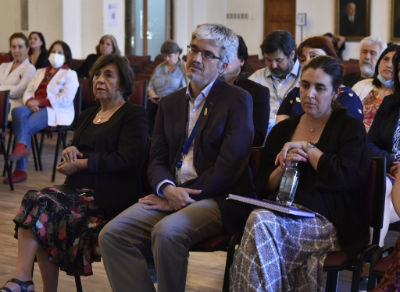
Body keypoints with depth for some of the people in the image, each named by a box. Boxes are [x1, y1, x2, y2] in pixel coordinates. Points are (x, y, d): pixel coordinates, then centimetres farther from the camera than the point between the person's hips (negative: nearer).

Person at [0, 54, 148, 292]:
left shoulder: (134, 115, 1)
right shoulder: (87, 116, 25)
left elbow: (127, 159, -12)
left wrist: (81, 163, -11)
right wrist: (71, 152, 0)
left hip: (107, 196, -7)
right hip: (78, 189, 7)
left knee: (42, 207, -27)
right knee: (36, 200, -25)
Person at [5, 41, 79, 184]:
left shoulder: (70, 75, 8)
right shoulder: (40, 72, 28)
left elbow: (65, 100, -6)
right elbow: (28, 91, 18)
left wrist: (40, 102, -13)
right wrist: (30, 102, -8)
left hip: (56, 112, -5)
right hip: (35, 107, 5)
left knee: (26, 126, -32)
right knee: (17, 111, -32)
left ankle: (20, 170, -40)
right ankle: (22, 146, -50)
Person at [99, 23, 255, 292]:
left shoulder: (238, 100, -1)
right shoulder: (170, 103, 17)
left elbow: (229, 166, -11)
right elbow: (157, 161, 12)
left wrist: (179, 197, -13)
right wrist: (168, 188, -11)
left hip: (220, 199, -6)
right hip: (173, 193, 6)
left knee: (167, 232, -34)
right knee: (112, 234, -18)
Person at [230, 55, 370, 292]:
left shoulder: (351, 128, 7)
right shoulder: (282, 130, 19)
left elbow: (345, 177, -10)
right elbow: (263, 188, 17)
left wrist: (307, 147, -2)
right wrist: (283, 167, -3)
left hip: (326, 221, -4)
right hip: (280, 215, 4)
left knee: (261, 222, -31)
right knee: (260, 221, -33)